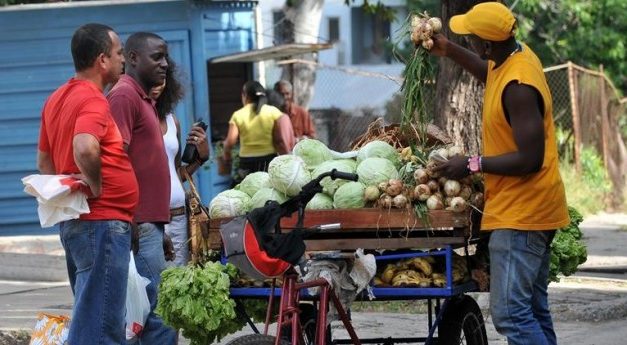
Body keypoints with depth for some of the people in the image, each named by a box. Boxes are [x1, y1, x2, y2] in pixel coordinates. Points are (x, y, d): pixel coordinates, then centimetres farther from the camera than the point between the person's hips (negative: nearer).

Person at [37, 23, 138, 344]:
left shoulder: (57, 99, 15)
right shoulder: (92, 101, -15)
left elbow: (44, 160, 23)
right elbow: (85, 149, -34)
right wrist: (97, 187, -18)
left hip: (74, 220, 10)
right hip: (103, 222, -10)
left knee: (89, 317, 17)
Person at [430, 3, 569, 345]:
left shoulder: (518, 87, -23)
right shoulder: (518, 56, 7)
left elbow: (530, 159, -25)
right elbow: (491, 73, 33)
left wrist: (473, 164, -18)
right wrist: (448, 50, 27)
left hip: (520, 214, -11)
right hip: (529, 210, 11)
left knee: (510, 314, -15)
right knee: (533, 311, 14)